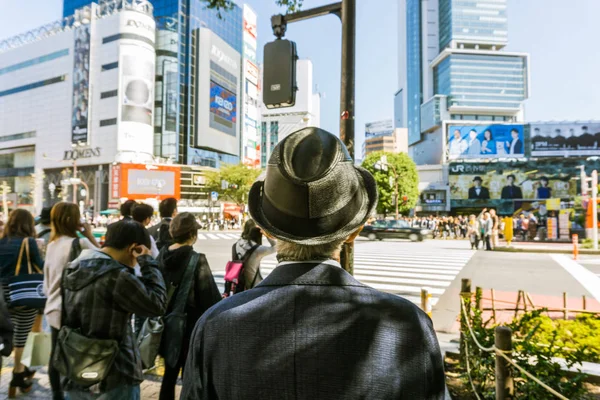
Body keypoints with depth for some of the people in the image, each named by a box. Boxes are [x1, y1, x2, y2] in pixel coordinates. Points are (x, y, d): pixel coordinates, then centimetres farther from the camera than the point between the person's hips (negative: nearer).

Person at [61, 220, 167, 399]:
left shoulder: (75, 268, 3)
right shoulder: (116, 276, -24)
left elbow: (65, 321, 10)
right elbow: (157, 305, -18)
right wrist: (148, 263, -13)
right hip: (113, 380, -7)